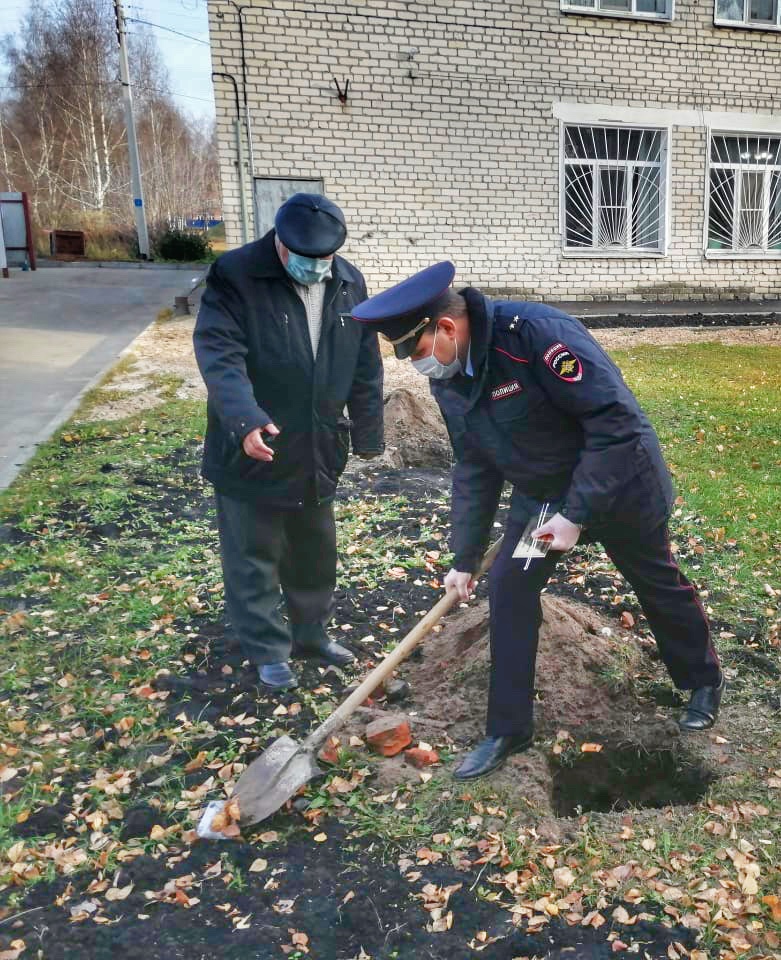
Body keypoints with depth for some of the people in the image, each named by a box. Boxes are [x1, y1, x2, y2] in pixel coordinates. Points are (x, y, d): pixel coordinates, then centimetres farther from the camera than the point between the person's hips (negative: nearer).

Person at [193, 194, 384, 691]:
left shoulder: (350, 284, 1)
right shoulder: (235, 276, -15)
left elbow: (366, 367, 7)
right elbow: (219, 353, -25)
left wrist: (368, 434, 9)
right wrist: (245, 418, -40)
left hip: (317, 453, 5)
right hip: (252, 451, -5)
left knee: (316, 552, 19)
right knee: (254, 558, 7)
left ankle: (311, 632, 40)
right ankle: (268, 650, 25)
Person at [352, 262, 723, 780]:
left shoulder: (537, 333, -33)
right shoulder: (447, 379, -8)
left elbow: (616, 419, -31)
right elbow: (474, 468, 2)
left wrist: (576, 513, -29)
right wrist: (466, 558, 4)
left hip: (618, 479, -6)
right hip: (540, 492, 6)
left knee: (659, 584, 15)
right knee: (508, 588, -3)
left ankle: (704, 680, 44)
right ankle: (508, 729, 12)